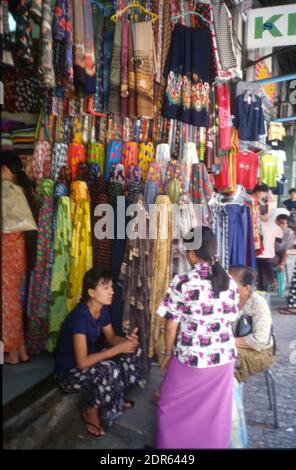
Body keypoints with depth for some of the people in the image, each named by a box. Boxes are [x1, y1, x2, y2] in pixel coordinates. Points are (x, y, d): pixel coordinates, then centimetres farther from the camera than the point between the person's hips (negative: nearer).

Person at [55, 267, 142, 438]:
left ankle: (117, 397, 14)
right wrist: (118, 348, -30)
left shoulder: (103, 310, -7)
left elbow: (111, 338, 6)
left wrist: (128, 339, -17)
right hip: (69, 372, -8)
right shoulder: (79, 316, -32)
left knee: (134, 351, -3)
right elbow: (82, 362, -34)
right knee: (109, 369, -35)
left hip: (91, 363, 8)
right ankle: (91, 412, -6)